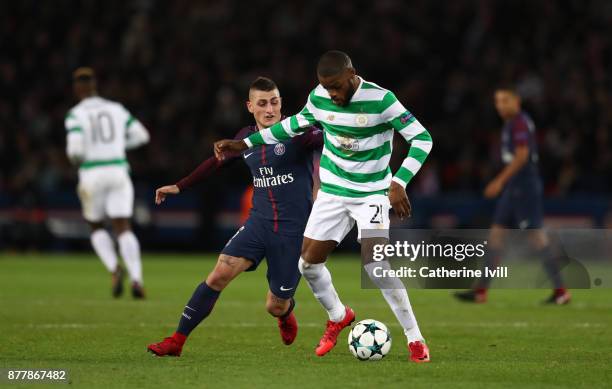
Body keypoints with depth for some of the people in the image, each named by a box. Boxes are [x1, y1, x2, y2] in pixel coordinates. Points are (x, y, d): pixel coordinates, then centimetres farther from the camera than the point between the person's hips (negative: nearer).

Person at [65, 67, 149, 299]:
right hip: (118, 172, 2)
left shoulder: (75, 115, -4)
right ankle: (136, 279, -21)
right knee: (123, 229, -1)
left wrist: (75, 159, 9)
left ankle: (114, 269, -7)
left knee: (97, 228, 18)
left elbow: (75, 149, -14)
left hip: (92, 175, -2)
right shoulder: (116, 109, 9)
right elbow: (141, 135, 12)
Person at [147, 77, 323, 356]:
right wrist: (180, 187, 28)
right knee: (220, 273, -15)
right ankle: (176, 341, -10)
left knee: (275, 307, 2)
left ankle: (287, 313, 43)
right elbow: (216, 162, 24)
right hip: (259, 222, 4)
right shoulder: (247, 138, 8)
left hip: (293, 230, -4)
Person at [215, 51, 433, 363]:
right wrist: (245, 144, 13)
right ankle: (338, 317, 32)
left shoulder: (381, 100, -21)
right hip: (332, 193, 5)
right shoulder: (319, 98, -7)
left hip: (372, 194, -5)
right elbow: (295, 124, 15)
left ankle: (415, 339, -10)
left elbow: (422, 139, -18)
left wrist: (399, 183, -30)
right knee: (308, 264, 3)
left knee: (375, 264, -22)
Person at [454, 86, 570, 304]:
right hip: (514, 188, 10)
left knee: (535, 235, -8)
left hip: (524, 186, -10)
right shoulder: (512, 123, 17)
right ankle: (481, 290, 7)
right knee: (496, 233, 7)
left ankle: (560, 290, -5)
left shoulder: (519, 122, -12)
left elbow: (521, 156, -21)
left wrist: (499, 181, -22)